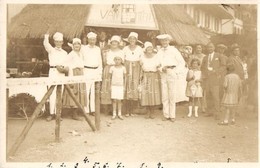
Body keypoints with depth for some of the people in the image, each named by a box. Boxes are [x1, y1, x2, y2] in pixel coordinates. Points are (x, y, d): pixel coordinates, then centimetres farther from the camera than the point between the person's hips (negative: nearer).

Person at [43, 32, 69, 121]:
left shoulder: (64, 53, 18)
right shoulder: (51, 50, 11)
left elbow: (66, 65, 13)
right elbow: (46, 44, -11)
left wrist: (63, 68, -7)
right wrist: (46, 37, -27)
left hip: (61, 73, 2)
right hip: (52, 71, -2)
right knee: (52, 93, -7)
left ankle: (57, 113, 7)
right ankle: (51, 113, -3)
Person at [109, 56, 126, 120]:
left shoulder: (123, 68, 0)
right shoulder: (112, 68, -1)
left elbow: (124, 77, 8)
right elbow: (110, 77, 4)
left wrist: (124, 86, 7)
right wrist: (110, 86, 1)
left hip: (120, 86, 1)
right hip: (114, 86, 0)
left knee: (119, 100, 3)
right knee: (114, 100, 0)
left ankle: (119, 114, 13)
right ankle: (114, 114, 9)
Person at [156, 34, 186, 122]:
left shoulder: (173, 50, 3)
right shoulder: (159, 51, 13)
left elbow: (182, 62, 3)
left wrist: (176, 71, -4)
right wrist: (161, 69, -6)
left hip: (172, 73, -3)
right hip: (163, 74, 3)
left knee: (172, 95, -3)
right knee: (164, 96, 3)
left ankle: (172, 115, 4)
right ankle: (166, 115, 10)